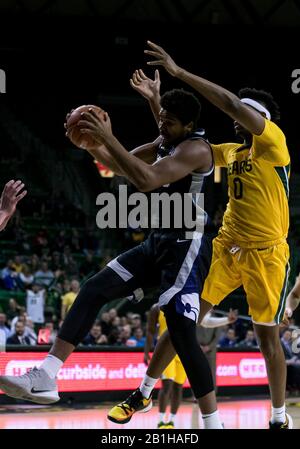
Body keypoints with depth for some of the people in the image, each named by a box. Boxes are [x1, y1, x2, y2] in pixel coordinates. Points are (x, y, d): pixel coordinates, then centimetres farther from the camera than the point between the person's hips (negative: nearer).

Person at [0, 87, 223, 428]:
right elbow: (120, 166, 19)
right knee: (93, 290, -2)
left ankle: (213, 425, -7)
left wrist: (108, 138, -30)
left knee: (182, 334, -14)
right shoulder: (164, 143, 11)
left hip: (186, 248, -9)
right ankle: (45, 379, -8)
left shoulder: (195, 148, -18)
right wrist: (92, 143, -1)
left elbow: (146, 180, -31)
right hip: (157, 243, 9)